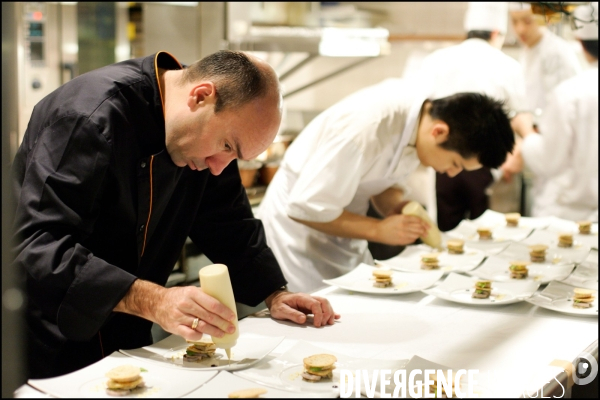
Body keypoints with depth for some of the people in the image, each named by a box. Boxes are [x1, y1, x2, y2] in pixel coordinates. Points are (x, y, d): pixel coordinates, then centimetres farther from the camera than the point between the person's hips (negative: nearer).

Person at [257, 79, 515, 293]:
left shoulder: (422, 110, -7)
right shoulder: (367, 126, -32)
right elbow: (305, 207, -27)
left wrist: (399, 207, -13)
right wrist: (379, 230, -24)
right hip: (297, 229, -7)